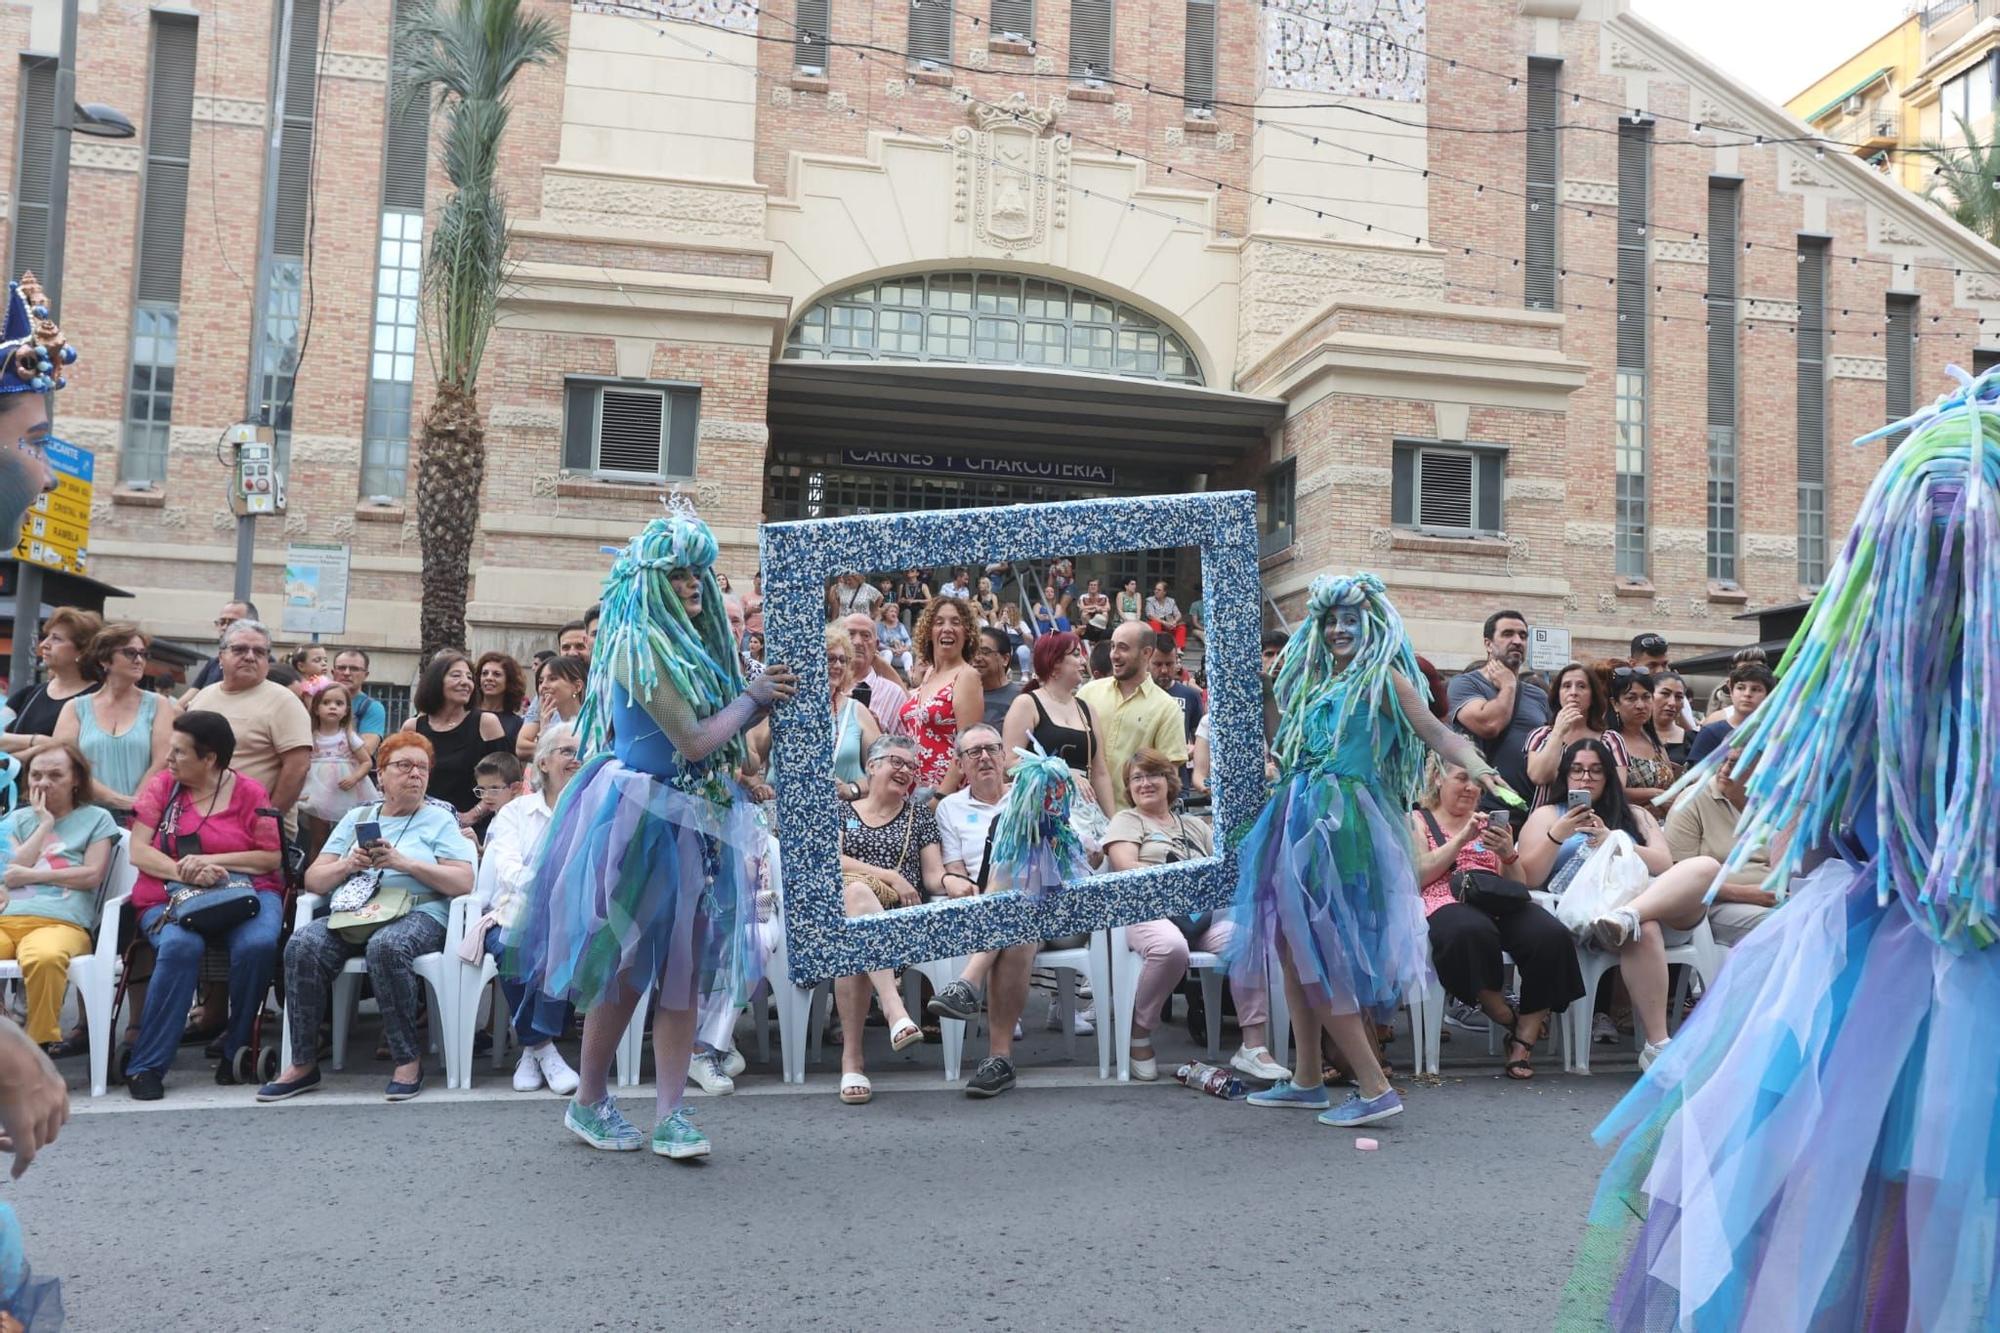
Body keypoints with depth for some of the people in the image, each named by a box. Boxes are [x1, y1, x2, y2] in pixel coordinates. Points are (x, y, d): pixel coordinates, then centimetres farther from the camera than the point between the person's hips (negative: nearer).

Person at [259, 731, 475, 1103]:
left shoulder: (439, 820, 13)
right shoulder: (355, 818, 24)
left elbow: (464, 882, -1)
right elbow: (313, 880, 17)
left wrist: (404, 862, -10)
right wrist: (348, 865, -3)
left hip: (417, 914, -4)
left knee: (386, 947, -37)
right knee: (302, 945, -26)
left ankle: (408, 1059, -23)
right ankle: (303, 1063, -15)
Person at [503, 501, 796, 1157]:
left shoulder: (690, 646, 12)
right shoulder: (641, 644, -13)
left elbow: (722, 741, 13)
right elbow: (694, 741, -17)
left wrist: (766, 699, 1)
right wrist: (752, 697, -5)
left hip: (694, 819, 8)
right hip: (642, 816, -8)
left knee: (684, 969, 4)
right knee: (628, 964, 3)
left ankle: (670, 1115, 9)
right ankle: (589, 1103, 21)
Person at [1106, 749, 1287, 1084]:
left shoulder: (1195, 825, 29)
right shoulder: (1126, 821, 16)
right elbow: (1127, 869, -2)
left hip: (1201, 915, 4)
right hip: (1148, 913, -4)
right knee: (1171, 946, -39)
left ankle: (1253, 1046, -25)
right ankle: (1139, 1036, -16)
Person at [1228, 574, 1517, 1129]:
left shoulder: (1381, 678, -4)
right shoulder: (1314, 681, 17)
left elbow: (1436, 733, -16)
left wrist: (1477, 767, -31)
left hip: (1341, 824, -8)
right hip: (1302, 820, 8)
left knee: (1316, 954, -9)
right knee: (1292, 948, 11)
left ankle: (1374, 1089, -3)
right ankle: (1307, 1079, 22)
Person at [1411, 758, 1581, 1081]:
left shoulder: (1490, 823, 30)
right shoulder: (1417, 821, 19)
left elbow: (1518, 884, 21)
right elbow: (1418, 875, 1)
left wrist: (1508, 855, 1)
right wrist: (1461, 839, -5)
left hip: (1500, 902, 4)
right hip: (1447, 902, -4)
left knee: (1551, 935, -30)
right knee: (1471, 932, -42)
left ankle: (1524, 1043, -19)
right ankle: (1508, 1017, -16)